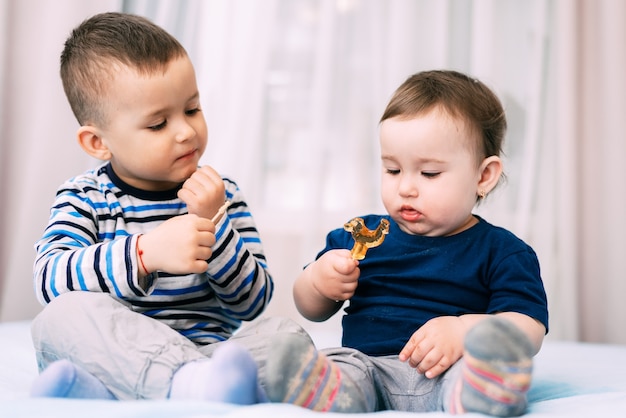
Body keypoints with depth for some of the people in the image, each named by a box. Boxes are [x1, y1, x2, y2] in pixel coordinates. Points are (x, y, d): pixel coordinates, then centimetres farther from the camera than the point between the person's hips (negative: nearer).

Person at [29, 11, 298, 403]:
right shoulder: (85, 199, 4)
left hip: (205, 351, 2)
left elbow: (253, 303, 3)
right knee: (66, 312, -29)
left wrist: (212, 223, -12)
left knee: (280, 332, -24)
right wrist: (144, 253, -30)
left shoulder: (221, 195, 8)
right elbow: (50, 279, -16)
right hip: (114, 353, -2)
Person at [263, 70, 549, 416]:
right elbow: (312, 311, 27)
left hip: (447, 374, -3)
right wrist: (317, 280, 2)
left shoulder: (499, 250, 9)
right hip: (367, 365, 3)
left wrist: (464, 330, -24)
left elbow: (529, 328, -4)